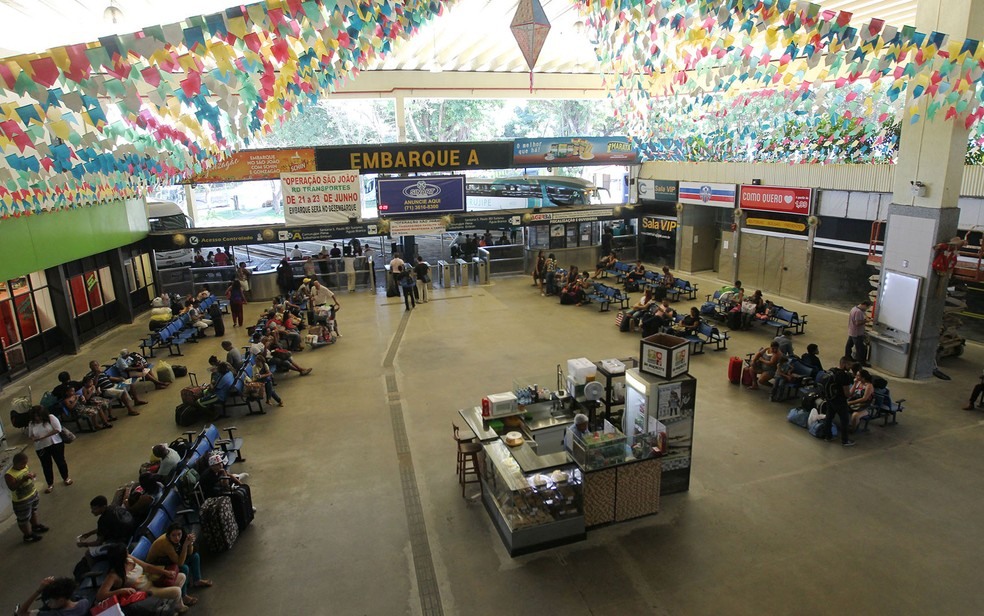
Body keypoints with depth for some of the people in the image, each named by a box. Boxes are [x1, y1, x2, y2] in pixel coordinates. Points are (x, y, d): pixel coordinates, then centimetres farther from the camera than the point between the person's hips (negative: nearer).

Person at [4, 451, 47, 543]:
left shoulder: (24, 467, -7)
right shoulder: (9, 475, -27)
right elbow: (12, 487, -33)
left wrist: (32, 476, -10)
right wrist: (23, 479, -40)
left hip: (33, 494, 8)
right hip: (22, 501, -7)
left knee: (34, 511, 29)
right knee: (24, 519, 11)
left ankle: (36, 525, 51)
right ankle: (28, 535, 28)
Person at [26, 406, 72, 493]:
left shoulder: (51, 418, -10)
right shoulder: (31, 424, 2)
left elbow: (57, 429, -17)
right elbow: (30, 435, 12)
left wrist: (43, 436, -21)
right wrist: (33, 438, -13)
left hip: (55, 444, -3)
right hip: (41, 448, 3)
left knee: (60, 461, 9)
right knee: (46, 466, 10)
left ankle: (66, 478, 29)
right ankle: (50, 484, 24)